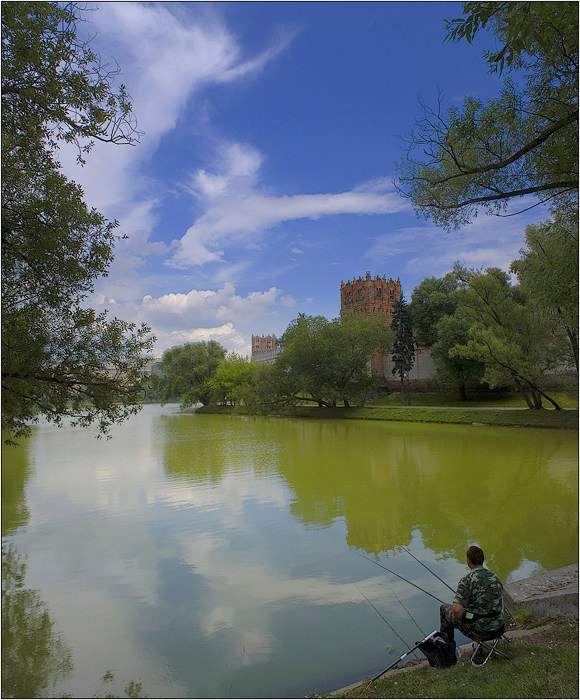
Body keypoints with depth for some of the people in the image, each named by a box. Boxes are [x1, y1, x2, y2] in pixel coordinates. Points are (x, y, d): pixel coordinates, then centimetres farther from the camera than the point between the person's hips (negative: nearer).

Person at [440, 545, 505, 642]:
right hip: (498, 629, 6)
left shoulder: (467, 580, -20)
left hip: (478, 630, -6)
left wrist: (459, 618, -8)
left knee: (445, 608, 19)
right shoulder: (494, 576, 2)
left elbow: (457, 609, -29)